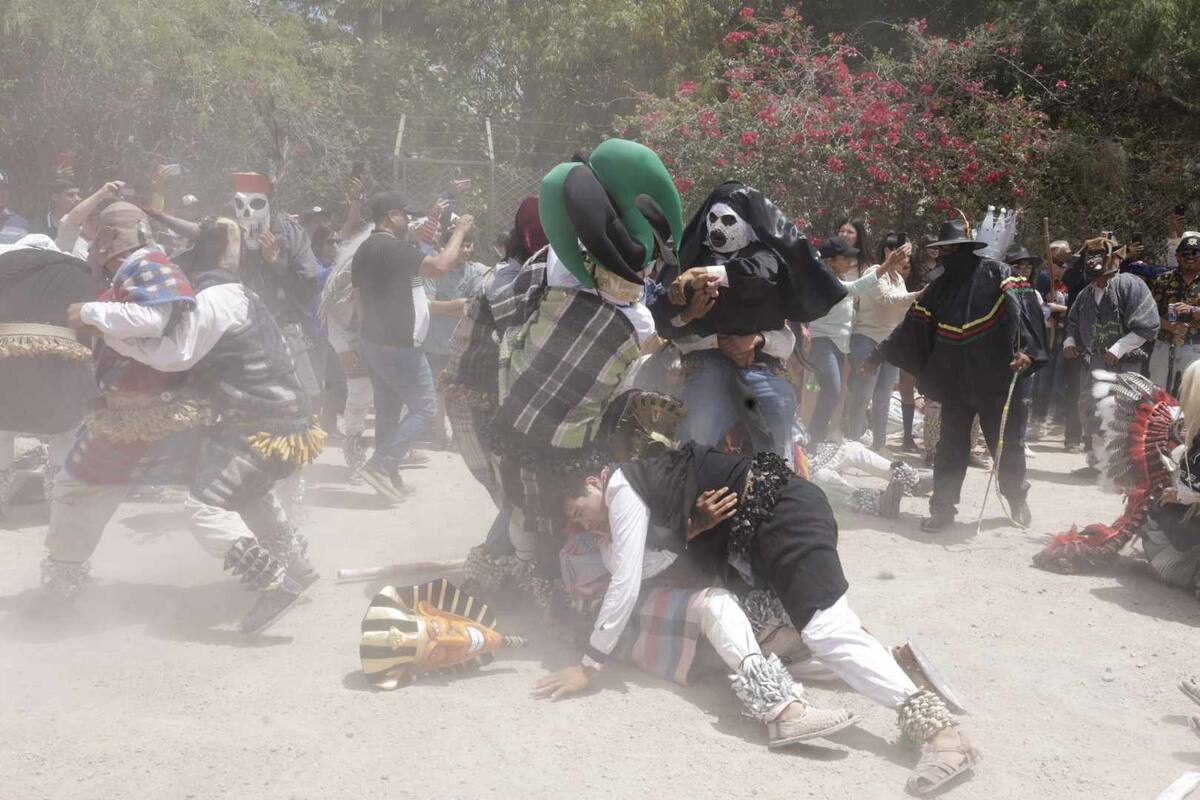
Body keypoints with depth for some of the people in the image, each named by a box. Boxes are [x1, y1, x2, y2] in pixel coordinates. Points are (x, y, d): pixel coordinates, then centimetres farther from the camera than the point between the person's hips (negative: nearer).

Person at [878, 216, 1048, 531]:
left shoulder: (996, 274, -7)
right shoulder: (939, 287, 9)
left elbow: (1022, 306, -18)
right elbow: (915, 326, 13)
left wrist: (1026, 350, -31)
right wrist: (882, 354, 12)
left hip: (996, 379, -4)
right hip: (955, 382, 4)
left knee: (1007, 442, 10)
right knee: (950, 446, 5)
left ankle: (1017, 499, 31)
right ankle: (943, 506, 14)